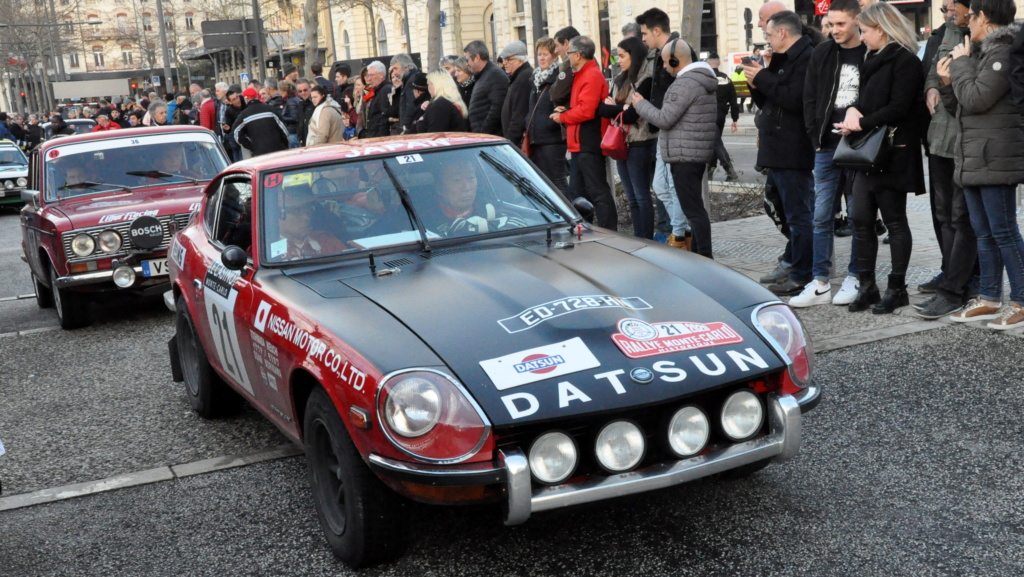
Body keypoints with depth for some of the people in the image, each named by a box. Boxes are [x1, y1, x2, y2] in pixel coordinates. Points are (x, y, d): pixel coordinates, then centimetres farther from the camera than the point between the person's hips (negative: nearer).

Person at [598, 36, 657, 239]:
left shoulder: (646, 80, -11)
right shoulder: (620, 80, 14)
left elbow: (632, 115, -18)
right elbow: (602, 108, 7)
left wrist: (612, 108, -5)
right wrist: (621, 109, -11)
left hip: (639, 144, -8)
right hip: (621, 143, 8)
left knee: (642, 196, -4)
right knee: (632, 198, 11)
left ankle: (647, 241, 0)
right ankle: (638, 239, 17)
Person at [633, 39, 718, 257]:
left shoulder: (685, 83, -16)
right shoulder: (703, 80, 17)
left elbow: (665, 119, -16)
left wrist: (641, 104, -1)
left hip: (684, 155, -11)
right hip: (699, 153, 11)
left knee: (693, 208, -10)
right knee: (695, 206, 16)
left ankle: (706, 258, -10)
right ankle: (697, 254, 22)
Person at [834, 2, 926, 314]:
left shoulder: (905, 61, -10)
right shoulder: (874, 59, 17)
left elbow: (898, 108, -18)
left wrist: (862, 124, -14)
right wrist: (854, 110, -2)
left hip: (892, 153, -8)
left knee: (894, 221, 0)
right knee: (861, 219, 5)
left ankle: (897, 288, 9)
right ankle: (866, 286, 12)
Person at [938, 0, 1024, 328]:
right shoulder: (982, 52, 19)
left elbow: (976, 99, -18)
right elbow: (961, 107, 20)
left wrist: (961, 63, -6)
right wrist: (948, 82, 4)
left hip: (996, 158, -10)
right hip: (973, 158, 10)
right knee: (983, 233, 11)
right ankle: (989, 299, 17)